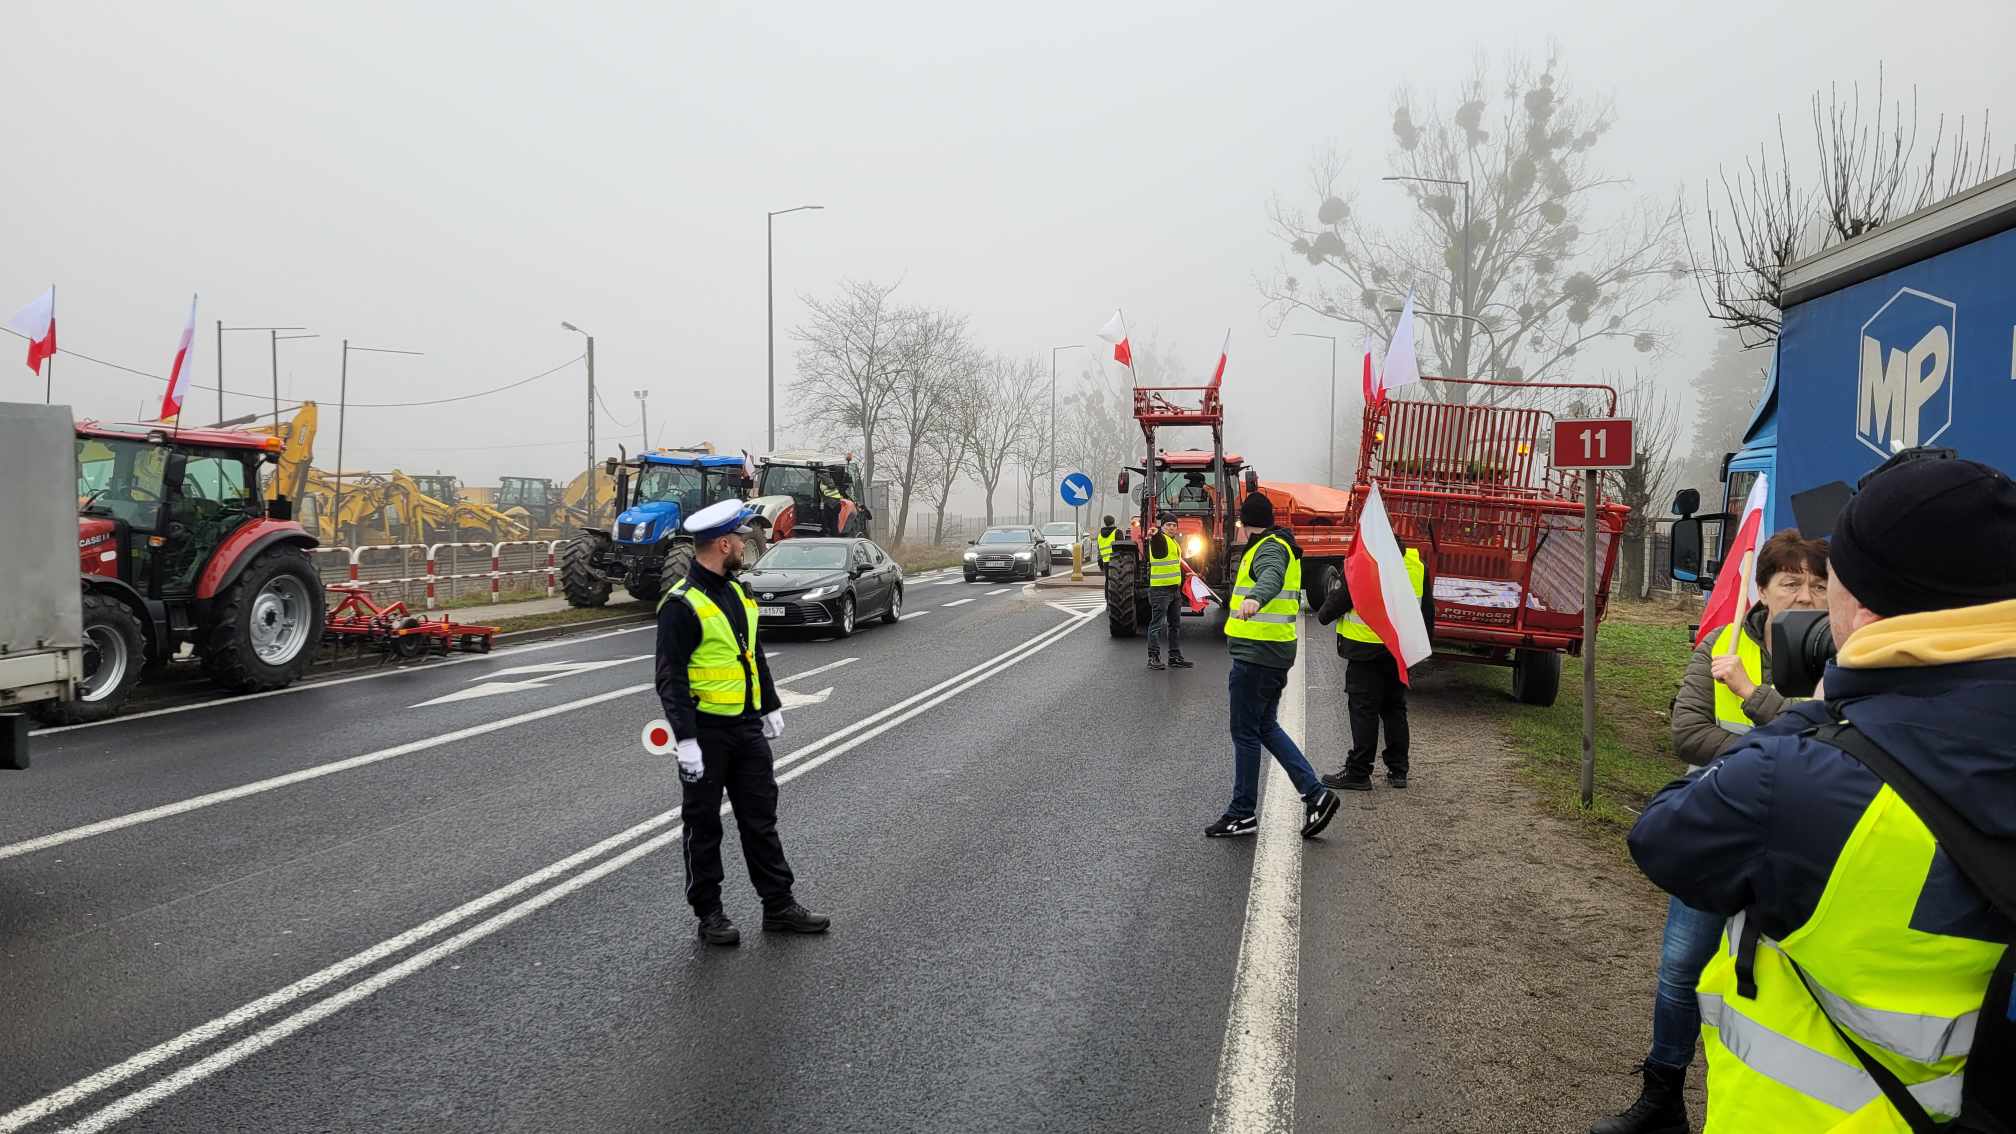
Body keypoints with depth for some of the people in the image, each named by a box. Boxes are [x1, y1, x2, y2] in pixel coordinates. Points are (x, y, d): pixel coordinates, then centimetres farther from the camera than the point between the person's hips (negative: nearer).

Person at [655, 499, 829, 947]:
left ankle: (779, 905, 21)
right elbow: (670, 677, -19)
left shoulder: (736, 592, 10)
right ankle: (709, 914, 20)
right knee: (703, 826, 7)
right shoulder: (681, 604, -16)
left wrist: (771, 707, 21)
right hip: (706, 731, -7)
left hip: (747, 727, 8)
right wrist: (686, 740, -22)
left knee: (761, 818, 12)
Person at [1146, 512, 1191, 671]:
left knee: (1175, 625, 13)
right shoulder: (1159, 539, -9)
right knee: (1157, 624, -6)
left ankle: (1175, 657, 20)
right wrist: (1155, 533, -57)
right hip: (1160, 590, -9)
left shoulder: (1175, 542, 18)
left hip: (1175, 590, 9)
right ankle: (1153, 657, -3)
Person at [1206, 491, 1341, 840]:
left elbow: (1272, 577, -38)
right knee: (1266, 728, 15)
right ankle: (1315, 794, 11)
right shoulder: (1281, 546, 19)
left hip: (1256, 654, -10)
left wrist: (1254, 599, -59)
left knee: (1246, 733, -2)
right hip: (1275, 653, 10)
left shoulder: (1270, 548, -14)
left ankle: (1243, 814, 6)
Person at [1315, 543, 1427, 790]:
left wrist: (1324, 615, 10)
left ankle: (1358, 772, 2)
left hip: (1366, 648, -6)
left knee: (1364, 710, -1)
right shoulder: (1416, 563, 6)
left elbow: (1341, 597, -9)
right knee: (1395, 708, 14)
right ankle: (1398, 770, 19)